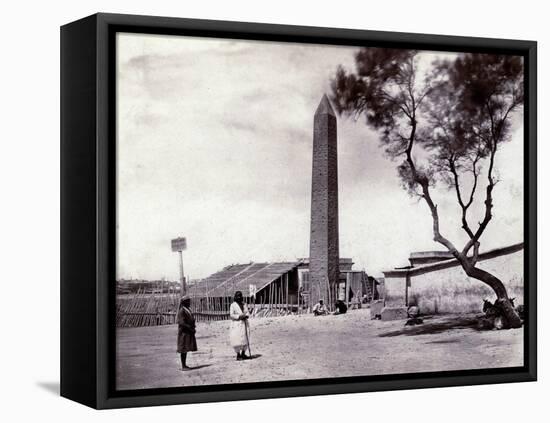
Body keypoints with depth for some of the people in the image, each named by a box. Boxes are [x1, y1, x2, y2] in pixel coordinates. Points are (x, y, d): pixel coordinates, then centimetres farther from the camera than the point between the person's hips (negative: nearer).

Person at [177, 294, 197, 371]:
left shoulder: (188, 309, 13)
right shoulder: (181, 311, -15)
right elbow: (182, 322, -22)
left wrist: (192, 328, 1)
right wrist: (190, 328, -21)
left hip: (188, 332, 9)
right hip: (184, 332, -9)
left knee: (186, 349, 12)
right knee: (183, 349, -5)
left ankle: (184, 365, 17)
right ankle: (183, 366, -3)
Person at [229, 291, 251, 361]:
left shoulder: (244, 304, 14)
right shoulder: (233, 305, -4)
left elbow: (247, 312, 13)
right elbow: (231, 315, -9)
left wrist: (246, 316, -9)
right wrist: (239, 316, -19)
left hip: (244, 324, 6)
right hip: (236, 325, -6)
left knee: (245, 339, 7)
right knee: (238, 340, -8)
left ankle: (243, 354, 18)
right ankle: (238, 355, -1)